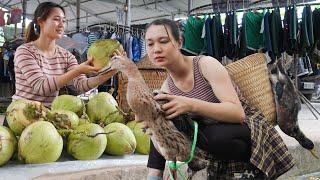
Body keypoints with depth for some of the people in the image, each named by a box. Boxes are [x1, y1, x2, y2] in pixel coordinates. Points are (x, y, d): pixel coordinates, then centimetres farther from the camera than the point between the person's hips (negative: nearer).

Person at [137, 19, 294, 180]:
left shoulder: (206, 64, -19)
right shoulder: (166, 87, -3)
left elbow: (238, 113, -30)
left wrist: (191, 105, -43)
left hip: (248, 134, -5)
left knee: (217, 136, -38)